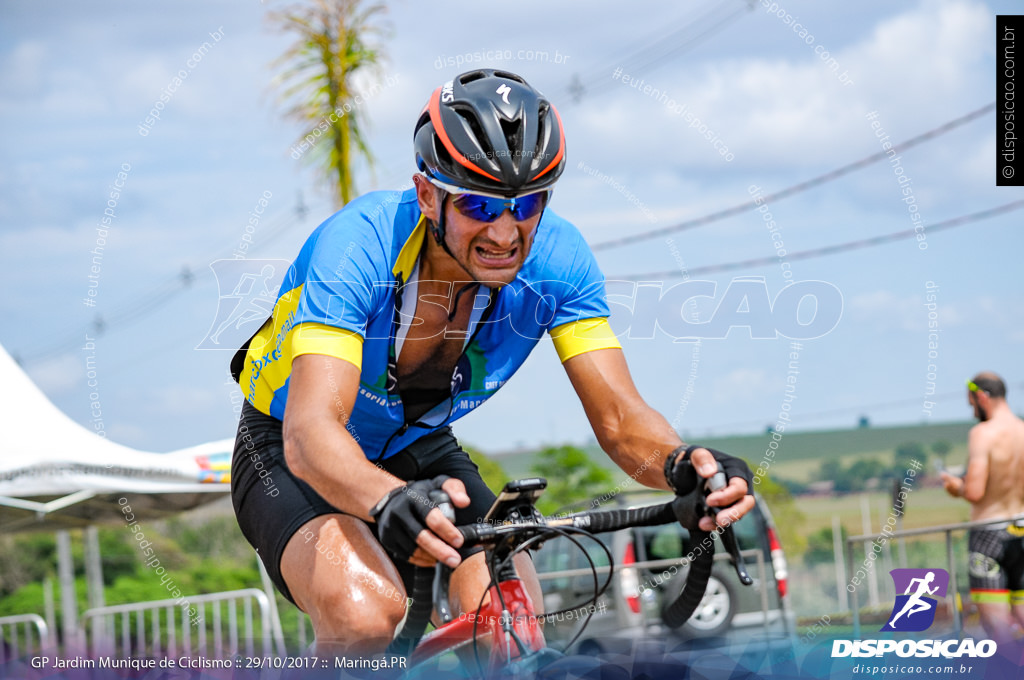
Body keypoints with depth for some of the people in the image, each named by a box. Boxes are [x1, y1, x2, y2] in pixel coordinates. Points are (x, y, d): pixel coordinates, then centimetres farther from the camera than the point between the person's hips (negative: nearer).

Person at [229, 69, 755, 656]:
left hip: (421, 453, 4)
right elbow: (310, 431, -44)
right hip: (294, 458, -4)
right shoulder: (360, 243, -33)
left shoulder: (555, 256, -21)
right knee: (369, 619, -33)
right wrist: (390, 500, -65)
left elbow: (619, 418, -22)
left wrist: (683, 465, -45)